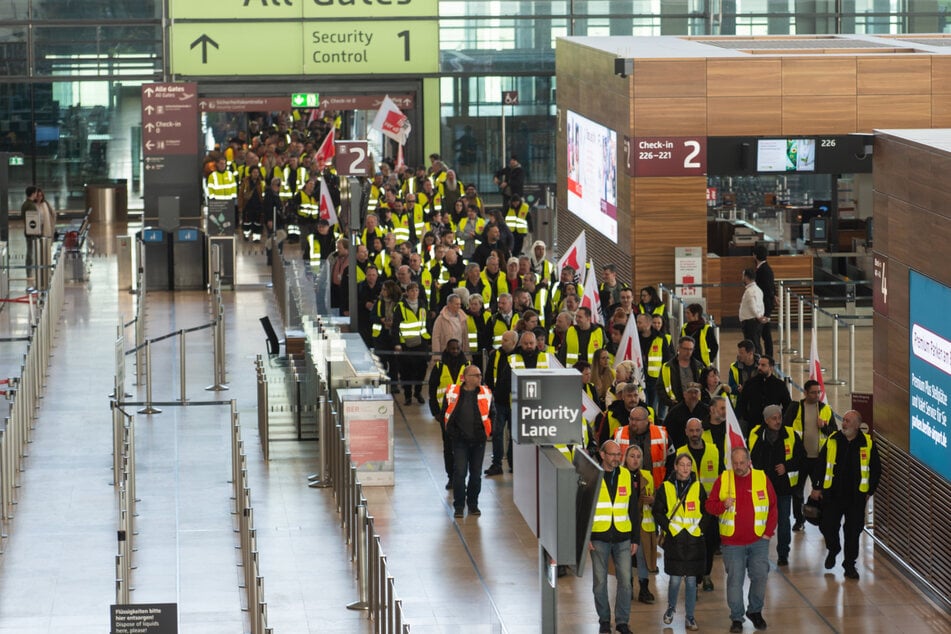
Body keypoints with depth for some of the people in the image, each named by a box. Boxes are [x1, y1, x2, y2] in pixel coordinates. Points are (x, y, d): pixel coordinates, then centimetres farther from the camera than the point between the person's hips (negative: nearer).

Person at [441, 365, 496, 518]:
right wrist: (452, 432, -1)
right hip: (460, 440, -2)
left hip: (479, 440, 2)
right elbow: (445, 414, 4)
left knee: (476, 473, 9)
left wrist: (488, 432, 3)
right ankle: (459, 506, 4)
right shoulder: (453, 393, -4)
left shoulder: (485, 394, 1)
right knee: (459, 472, -7)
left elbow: (492, 414, 11)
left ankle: (473, 504, 23)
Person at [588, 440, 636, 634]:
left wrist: (635, 538, 7)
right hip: (599, 538, -2)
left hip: (622, 537, 2)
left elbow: (634, 509, 11)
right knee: (600, 581, 4)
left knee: (625, 580, -1)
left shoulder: (626, 476, 7)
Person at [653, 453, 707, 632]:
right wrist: (668, 527, -7)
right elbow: (658, 512, 3)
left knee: (691, 580, 4)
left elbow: (707, 511, 10)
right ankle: (671, 608, 27)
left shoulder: (698, 487, 5)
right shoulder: (666, 487, 0)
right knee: (675, 579, 0)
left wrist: (700, 527, -2)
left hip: (694, 539, 1)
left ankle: (689, 617, 13)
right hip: (674, 538, -1)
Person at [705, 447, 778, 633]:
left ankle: (755, 611, 23)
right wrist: (723, 505, -19)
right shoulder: (723, 480, 0)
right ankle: (736, 618, 9)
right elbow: (709, 505, 2)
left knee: (760, 576, 1)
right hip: (732, 542, -1)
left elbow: (772, 507, 7)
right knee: (735, 579, -2)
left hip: (758, 541, 1)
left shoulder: (762, 478, 2)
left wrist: (768, 532, 1)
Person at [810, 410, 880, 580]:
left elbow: (876, 469, 6)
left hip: (856, 496, -1)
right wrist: (816, 487, 3)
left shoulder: (867, 443, -4)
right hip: (832, 494, 1)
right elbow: (820, 464, 6)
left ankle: (849, 564, 16)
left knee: (853, 531, 3)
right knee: (827, 526, 4)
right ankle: (833, 550, 34)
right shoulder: (833, 440, 0)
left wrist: (870, 491, 4)